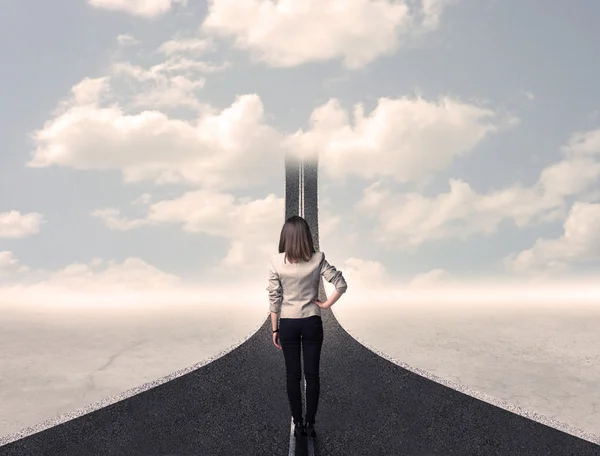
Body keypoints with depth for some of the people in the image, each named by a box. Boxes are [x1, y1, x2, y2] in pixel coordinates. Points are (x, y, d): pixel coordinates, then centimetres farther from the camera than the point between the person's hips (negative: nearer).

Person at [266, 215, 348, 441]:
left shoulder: (276, 261, -10)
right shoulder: (317, 259, -8)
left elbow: (274, 298, -7)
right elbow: (342, 284, -13)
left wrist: (274, 329, 0)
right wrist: (326, 304, -2)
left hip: (288, 324, 0)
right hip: (312, 322, 0)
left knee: (293, 375, 10)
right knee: (312, 373, 9)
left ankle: (298, 424, 18)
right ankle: (310, 424, 15)